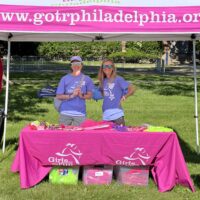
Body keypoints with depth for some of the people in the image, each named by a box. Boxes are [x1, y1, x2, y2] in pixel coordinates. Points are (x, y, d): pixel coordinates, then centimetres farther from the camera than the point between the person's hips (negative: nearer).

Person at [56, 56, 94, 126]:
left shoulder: (86, 79, 7)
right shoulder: (65, 79, 4)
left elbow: (90, 95, 9)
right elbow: (58, 96, 1)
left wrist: (82, 95, -12)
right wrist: (71, 95, -14)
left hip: (80, 113, 0)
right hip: (65, 113, 0)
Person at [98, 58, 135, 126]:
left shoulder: (118, 79, -5)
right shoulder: (103, 81, 12)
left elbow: (132, 89, -9)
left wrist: (123, 98, -6)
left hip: (117, 113, -6)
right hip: (106, 114, 6)